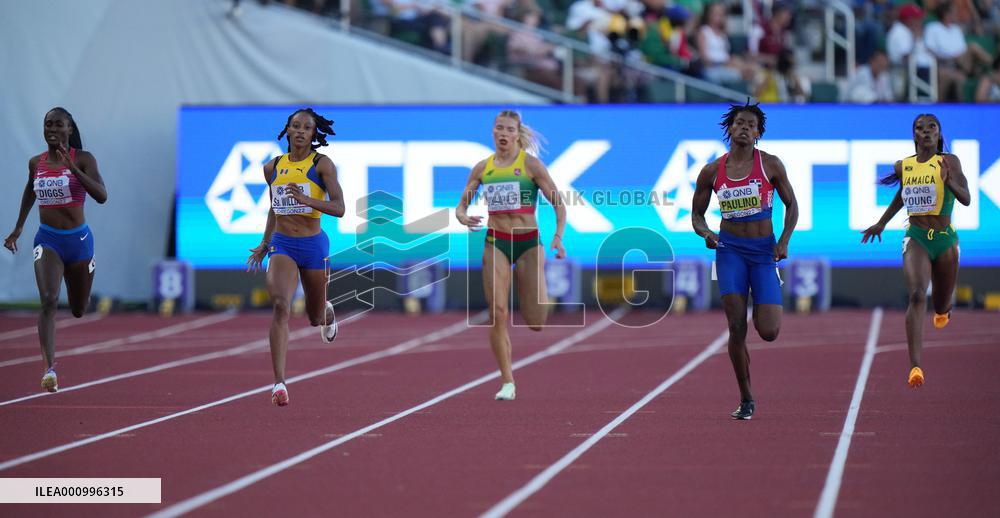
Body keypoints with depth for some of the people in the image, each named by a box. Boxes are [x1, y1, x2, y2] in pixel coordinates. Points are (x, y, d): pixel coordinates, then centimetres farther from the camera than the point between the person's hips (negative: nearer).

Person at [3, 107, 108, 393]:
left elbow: (102, 196, -21)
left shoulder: (83, 159, -9)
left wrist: (72, 168, -30)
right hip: (47, 240, 1)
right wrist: (18, 228, 24)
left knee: (79, 310, 16)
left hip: (78, 239, -1)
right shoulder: (36, 163, 3)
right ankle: (49, 368, -29)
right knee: (49, 300, -23)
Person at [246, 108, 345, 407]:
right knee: (280, 305, -23)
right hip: (281, 245, 1)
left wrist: (305, 199, -27)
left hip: (313, 245, -1)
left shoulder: (322, 164, -5)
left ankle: (327, 313, 57)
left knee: (316, 318, 14)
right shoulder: (273, 168, 7)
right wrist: (264, 243, 19)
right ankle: (279, 383, -27)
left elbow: (339, 208, -13)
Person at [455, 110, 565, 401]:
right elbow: (462, 204, 11)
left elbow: (558, 203, -5)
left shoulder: (530, 164, -4)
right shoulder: (482, 168, 5)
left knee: (536, 322, -6)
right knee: (498, 315, -9)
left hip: (529, 243, -2)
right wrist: (463, 217, -13)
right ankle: (507, 382, 1)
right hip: (496, 243, 2)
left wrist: (558, 236, -20)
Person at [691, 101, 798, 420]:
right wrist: (705, 233, -12)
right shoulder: (711, 172, 1)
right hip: (730, 249, 1)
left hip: (764, 249, 0)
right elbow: (697, 215, 10)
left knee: (769, 332, -9)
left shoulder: (770, 165, -2)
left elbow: (791, 205, 6)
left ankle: (760, 309, 30)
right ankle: (746, 400, 3)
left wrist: (784, 241, -8)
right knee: (736, 328, -9)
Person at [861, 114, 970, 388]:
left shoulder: (949, 162, -4)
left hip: (945, 239, 0)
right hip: (916, 239, 0)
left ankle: (943, 308, 58)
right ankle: (915, 366, -33)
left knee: (941, 307, 15)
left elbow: (966, 199, -14)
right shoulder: (903, 166, 5)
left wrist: (949, 180, -31)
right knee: (917, 296, -24)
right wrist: (881, 223, 30)